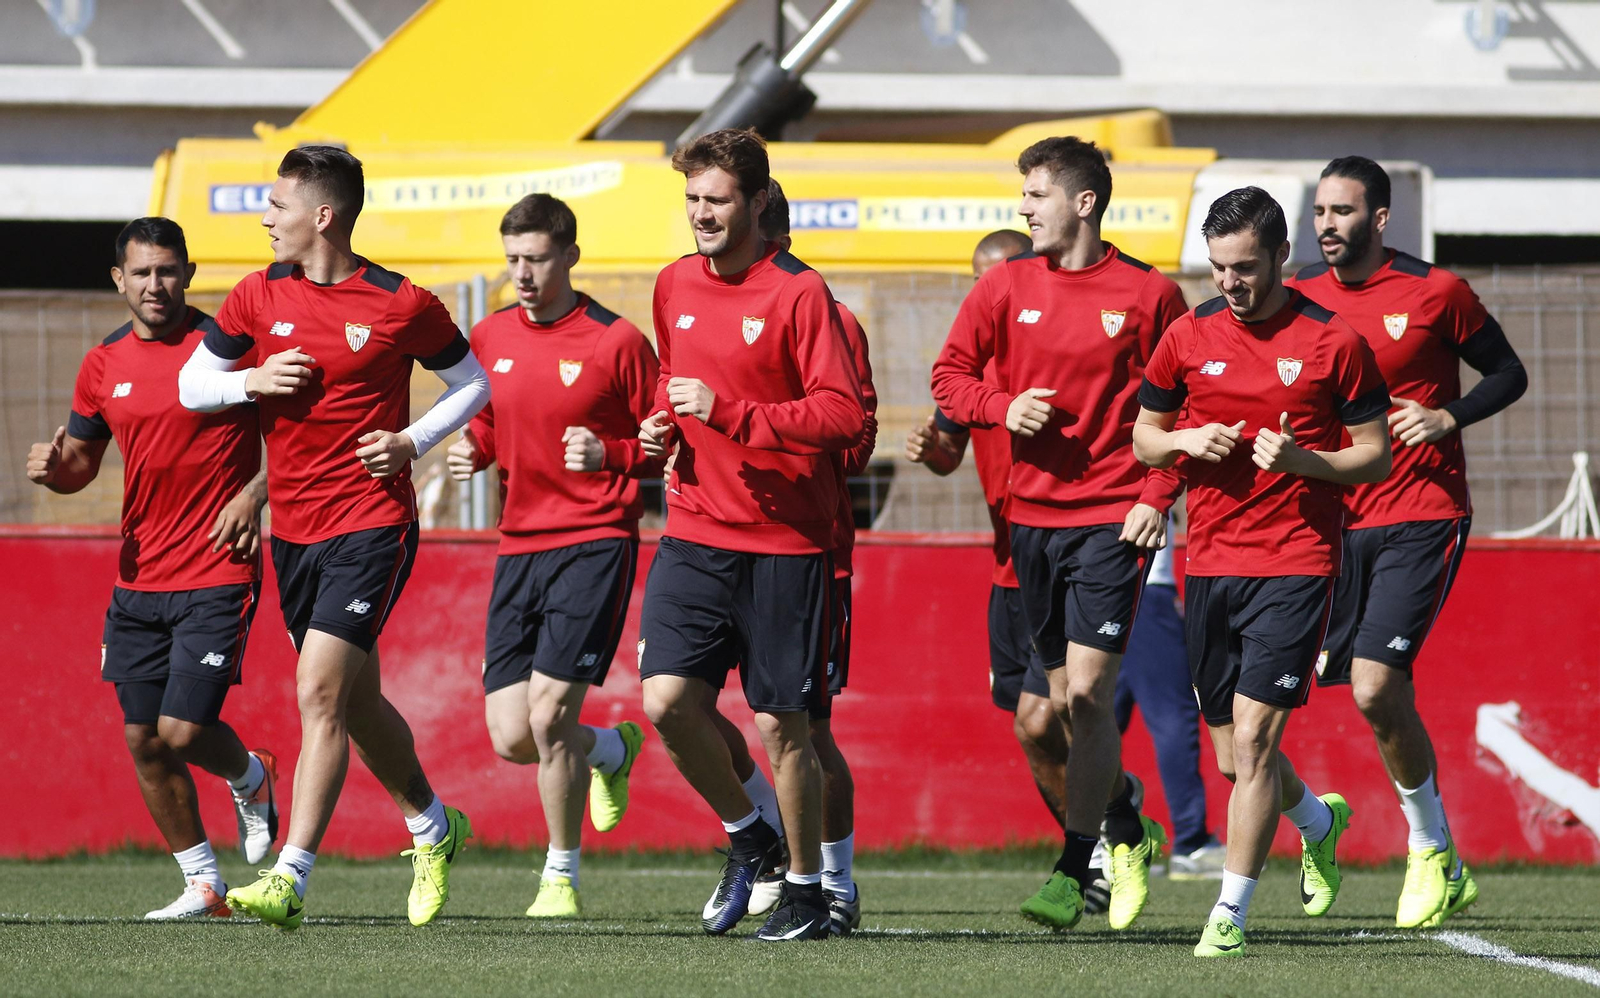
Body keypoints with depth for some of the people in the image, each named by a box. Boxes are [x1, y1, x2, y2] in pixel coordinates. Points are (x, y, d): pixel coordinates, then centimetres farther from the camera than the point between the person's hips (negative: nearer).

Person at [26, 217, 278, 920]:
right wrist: (54, 468, -5)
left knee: (183, 731, -13)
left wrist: (254, 493, -15)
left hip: (218, 572, -5)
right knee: (144, 740, 5)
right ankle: (203, 885, 19)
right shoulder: (104, 365, 7)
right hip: (138, 580, 5)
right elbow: (81, 459, 19)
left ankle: (251, 780, 22)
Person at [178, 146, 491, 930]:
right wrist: (252, 379, -8)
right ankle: (433, 828, 39)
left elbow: (472, 383, 7)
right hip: (293, 531, 6)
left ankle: (289, 879, -19)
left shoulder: (402, 305, -7)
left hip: (372, 523, -6)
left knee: (320, 694, -16)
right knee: (357, 703, 16)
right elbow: (192, 383, 12)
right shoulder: (260, 297, 4)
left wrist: (412, 441, -8)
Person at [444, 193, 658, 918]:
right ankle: (614, 751, 34)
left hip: (595, 541, -5)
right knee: (511, 737, -1)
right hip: (519, 547, 5)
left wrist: (609, 456, -20)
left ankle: (561, 877, 6)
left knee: (549, 715, -14)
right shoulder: (489, 339, 8)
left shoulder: (616, 342, -7)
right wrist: (470, 450, 1)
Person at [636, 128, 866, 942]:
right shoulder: (674, 287, 9)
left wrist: (729, 414, -21)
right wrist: (662, 423, 6)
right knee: (666, 700, -9)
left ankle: (806, 887, 17)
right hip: (695, 532, 5)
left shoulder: (798, 293, -10)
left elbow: (844, 415, -15)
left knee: (779, 723, 0)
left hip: (785, 540, -5)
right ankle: (745, 836, 16)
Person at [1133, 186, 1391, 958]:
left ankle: (1230, 915, -8)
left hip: (1296, 566, -4)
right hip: (1210, 566, 4)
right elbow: (1144, 438, 16)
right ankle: (1318, 821, 41)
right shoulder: (1188, 337, 6)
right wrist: (1187, 441, -6)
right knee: (1232, 756, 10)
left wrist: (1304, 459, -17)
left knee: (1253, 739, -13)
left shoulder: (1333, 342, -4)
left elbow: (1376, 457, 0)